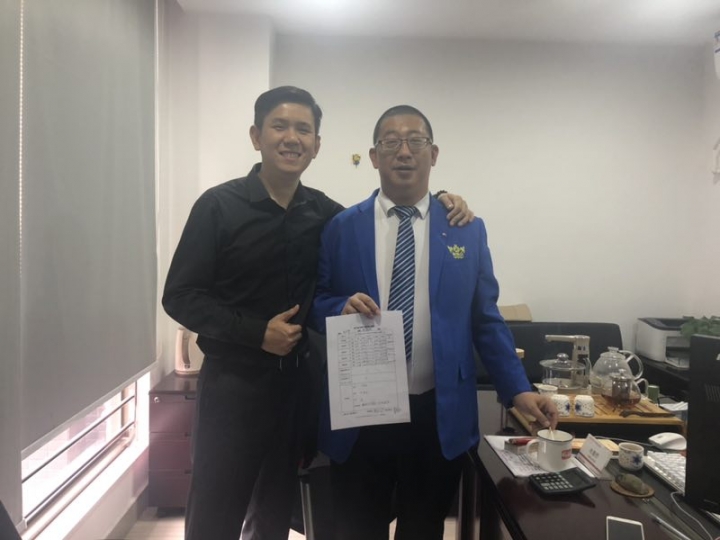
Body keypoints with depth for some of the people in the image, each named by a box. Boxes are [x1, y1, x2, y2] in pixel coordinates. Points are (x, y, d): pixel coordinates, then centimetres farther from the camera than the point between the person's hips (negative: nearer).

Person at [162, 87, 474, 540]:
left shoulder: (323, 211, 2)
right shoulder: (219, 205, -8)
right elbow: (180, 295, -8)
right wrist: (256, 332, -19)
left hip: (298, 381, 4)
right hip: (234, 381, -3)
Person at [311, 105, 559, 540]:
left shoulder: (468, 230, 3)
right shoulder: (342, 227, 0)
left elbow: (486, 320, 4)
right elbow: (315, 305, 4)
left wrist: (518, 390, -4)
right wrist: (343, 308, -17)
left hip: (438, 415, 1)